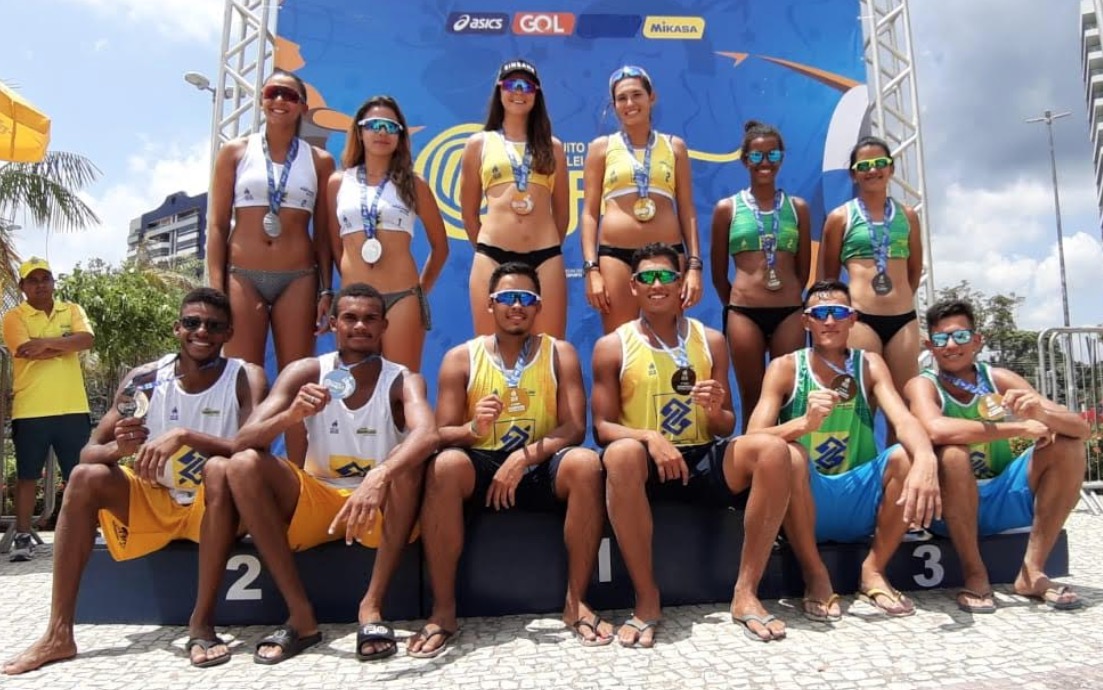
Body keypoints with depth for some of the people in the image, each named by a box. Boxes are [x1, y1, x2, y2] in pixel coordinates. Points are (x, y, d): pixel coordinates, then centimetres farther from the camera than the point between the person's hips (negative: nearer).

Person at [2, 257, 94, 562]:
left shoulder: (72, 310, 9)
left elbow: (87, 339, -9)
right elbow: (30, 354, -15)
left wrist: (48, 342, -17)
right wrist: (66, 343, -7)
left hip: (73, 408, 2)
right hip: (30, 411, -2)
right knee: (27, 476, 7)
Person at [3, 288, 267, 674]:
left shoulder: (246, 378, -15)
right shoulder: (144, 380, -7)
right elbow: (88, 452, -6)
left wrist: (184, 435, -38)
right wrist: (118, 448, -29)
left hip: (214, 508, -4)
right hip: (154, 503, 4)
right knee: (86, 477, -17)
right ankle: (59, 634, -11)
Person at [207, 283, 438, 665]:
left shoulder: (403, 380, -12)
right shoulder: (305, 372, -7)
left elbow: (427, 434, -34)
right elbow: (243, 441, -16)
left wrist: (379, 476, -52)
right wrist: (292, 415, -37)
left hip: (379, 506, -2)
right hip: (315, 499, 2)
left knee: (409, 464, -31)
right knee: (242, 465, -21)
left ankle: (372, 605, -22)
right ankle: (300, 614, -18)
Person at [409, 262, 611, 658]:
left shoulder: (560, 354, 2)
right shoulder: (461, 358, 1)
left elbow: (574, 428, -7)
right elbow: (440, 434, -4)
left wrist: (524, 456, -23)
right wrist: (473, 428, -28)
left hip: (541, 469, 1)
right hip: (482, 466, 0)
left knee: (586, 463, -30)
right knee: (445, 464, -33)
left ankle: (576, 601, -15)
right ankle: (443, 609, -20)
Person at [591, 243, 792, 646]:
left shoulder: (711, 341, 10)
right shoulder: (612, 346, 2)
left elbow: (725, 429, 13)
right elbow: (602, 427, -3)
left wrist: (717, 412, -12)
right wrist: (649, 437, -23)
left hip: (701, 459, 3)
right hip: (646, 465, -3)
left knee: (772, 451, -23)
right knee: (620, 454, -37)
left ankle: (746, 592, -15)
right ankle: (646, 600, -22)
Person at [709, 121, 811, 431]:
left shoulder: (797, 207, 9)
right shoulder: (727, 208, 5)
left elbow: (803, 269, 14)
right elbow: (718, 273, 9)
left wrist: (787, 300, 14)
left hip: (789, 312, 2)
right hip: (744, 313, -1)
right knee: (751, 398, 5)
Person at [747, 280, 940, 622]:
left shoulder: (869, 365, 1)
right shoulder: (785, 368, -6)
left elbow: (904, 421, -16)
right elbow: (754, 439, -17)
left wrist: (925, 459, -39)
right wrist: (805, 423, -38)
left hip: (860, 503, 3)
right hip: (806, 506, -2)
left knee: (907, 456, -23)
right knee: (788, 454, -32)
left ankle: (874, 571, -2)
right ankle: (815, 576, -11)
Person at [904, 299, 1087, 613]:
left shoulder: (999, 378, -1)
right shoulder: (922, 385, -11)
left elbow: (1082, 428, -7)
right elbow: (936, 430, -35)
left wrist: (1042, 415, -30)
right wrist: (1020, 428, -27)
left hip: (1005, 501, 5)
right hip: (952, 509, -4)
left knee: (1068, 446, -11)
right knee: (952, 453, -32)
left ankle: (1032, 571, -6)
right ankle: (974, 574, -15)